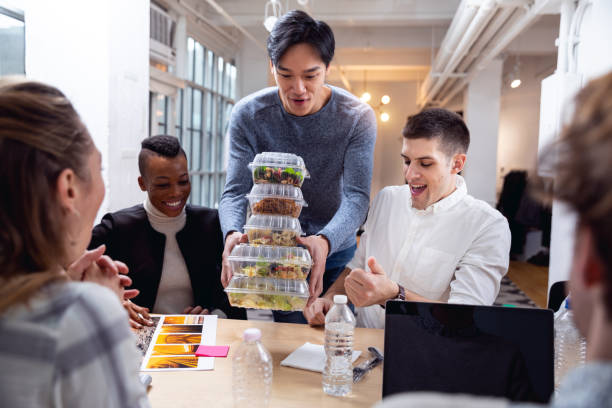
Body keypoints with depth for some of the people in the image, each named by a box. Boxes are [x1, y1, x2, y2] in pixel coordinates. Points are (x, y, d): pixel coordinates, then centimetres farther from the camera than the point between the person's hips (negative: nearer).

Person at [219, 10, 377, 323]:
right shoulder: (247, 115, -13)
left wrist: (325, 241, -43)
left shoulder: (357, 117, -15)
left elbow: (357, 196, -22)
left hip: (335, 250, 0)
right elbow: (235, 190, -15)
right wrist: (232, 232, -39)